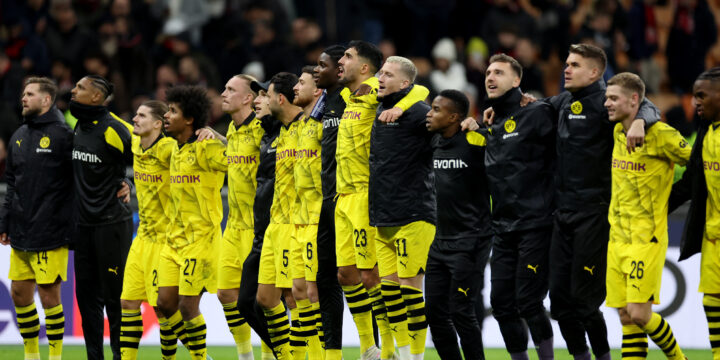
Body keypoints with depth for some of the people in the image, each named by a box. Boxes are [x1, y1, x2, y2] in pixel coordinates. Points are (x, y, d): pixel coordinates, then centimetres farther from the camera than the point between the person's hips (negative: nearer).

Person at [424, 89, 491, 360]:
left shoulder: (474, 140, -14)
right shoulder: (435, 142, 8)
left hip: (470, 239, -8)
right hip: (441, 240, 8)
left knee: (461, 311, -8)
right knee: (435, 310, 8)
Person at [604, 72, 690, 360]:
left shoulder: (660, 134, -13)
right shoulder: (618, 132, 10)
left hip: (647, 238, -7)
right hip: (618, 237, 7)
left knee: (639, 313, -12)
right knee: (625, 315, 4)